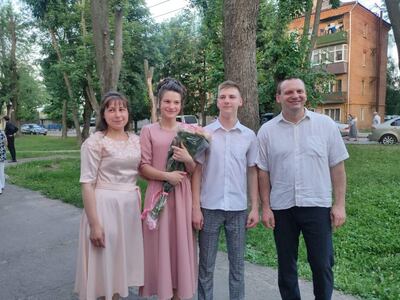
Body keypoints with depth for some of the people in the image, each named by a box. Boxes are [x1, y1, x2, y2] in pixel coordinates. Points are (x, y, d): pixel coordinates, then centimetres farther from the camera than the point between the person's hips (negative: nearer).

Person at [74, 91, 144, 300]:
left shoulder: (136, 140, 7)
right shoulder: (94, 142, -10)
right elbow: (87, 184, -13)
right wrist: (94, 223, -17)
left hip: (131, 206, 6)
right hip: (105, 206, -5)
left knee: (122, 259, 17)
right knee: (104, 263, 6)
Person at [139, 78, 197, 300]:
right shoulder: (148, 131, 0)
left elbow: (195, 171, 6)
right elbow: (143, 167, -3)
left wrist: (188, 160, -15)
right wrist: (166, 175, -17)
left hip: (182, 194, 2)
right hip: (158, 193, -2)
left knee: (181, 242, 9)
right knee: (160, 243, 5)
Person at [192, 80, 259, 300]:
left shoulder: (249, 136, 3)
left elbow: (252, 173, 7)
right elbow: (197, 171, -1)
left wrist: (255, 207, 3)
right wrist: (195, 207, -5)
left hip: (238, 208, 1)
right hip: (210, 207, -1)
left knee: (237, 264, 13)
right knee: (206, 265, 11)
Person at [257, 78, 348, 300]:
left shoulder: (326, 124, -2)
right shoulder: (267, 131, 0)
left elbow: (337, 167, 0)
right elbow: (263, 172, 3)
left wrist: (340, 204, -3)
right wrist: (265, 207, 0)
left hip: (318, 206, -1)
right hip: (282, 208, 1)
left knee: (322, 264, 9)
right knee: (286, 265, 15)